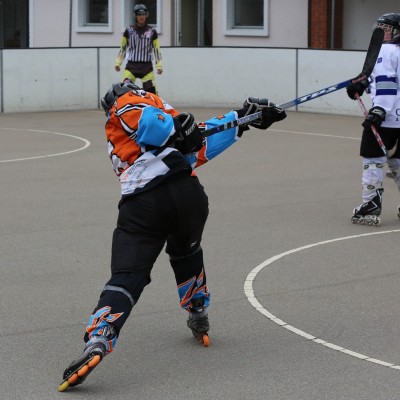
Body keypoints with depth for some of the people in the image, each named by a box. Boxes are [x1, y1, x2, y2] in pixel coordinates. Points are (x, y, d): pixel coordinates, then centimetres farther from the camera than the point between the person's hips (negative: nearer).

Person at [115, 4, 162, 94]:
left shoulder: (152, 31, 5)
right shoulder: (129, 30, 5)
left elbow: (157, 49, 8)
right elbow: (123, 48, 12)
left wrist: (159, 65, 2)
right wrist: (118, 62, 7)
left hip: (147, 66, 0)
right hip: (131, 66, 0)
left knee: (151, 90, -6)